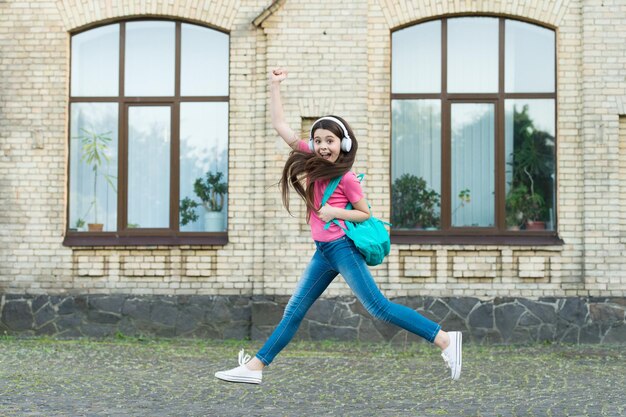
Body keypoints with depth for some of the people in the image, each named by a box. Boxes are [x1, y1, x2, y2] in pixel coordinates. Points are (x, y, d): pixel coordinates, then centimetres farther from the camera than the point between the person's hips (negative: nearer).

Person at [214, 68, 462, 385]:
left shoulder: (346, 177, -10)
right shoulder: (312, 160, 6)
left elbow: (366, 214, -1)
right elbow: (280, 125, 8)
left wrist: (336, 213, -16)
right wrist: (274, 85, 5)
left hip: (342, 248, -7)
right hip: (323, 251, 7)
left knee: (378, 307, -11)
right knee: (294, 311, 10)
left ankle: (445, 339, -8)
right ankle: (254, 367, 13)